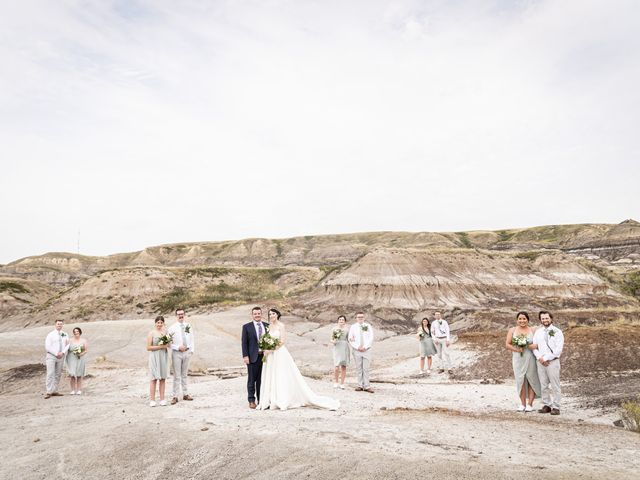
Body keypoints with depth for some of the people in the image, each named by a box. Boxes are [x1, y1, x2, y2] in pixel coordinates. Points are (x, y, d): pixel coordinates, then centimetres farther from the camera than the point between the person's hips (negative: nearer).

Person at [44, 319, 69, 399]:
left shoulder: (65, 335, 8)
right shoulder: (50, 335, -3)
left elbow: (67, 345, 6)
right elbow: (47, 347, -8)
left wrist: (63, 352, -12)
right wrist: (56, 353, -14)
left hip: (61, 357, 4)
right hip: (51, 356, -4)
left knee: (58, 375, 5)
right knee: (50, 374, -10)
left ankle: (54, 391, 10)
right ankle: (49, 392, -10)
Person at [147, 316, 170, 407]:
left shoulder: (165, 332, 8)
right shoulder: (151, 333, -5)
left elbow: (169, 345, 14)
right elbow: (148, 348, -7)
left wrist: (166, 345, -7)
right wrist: (160, 347, -15)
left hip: (164, 357, 4)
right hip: (154, 357, -4)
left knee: (163, 378, 6)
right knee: (154, 379, -4)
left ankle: (162, 399, 11)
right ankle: (152, 400, 1)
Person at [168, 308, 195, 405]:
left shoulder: (189, 326, 5)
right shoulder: (172, 328, -5)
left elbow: (192, 339, 11)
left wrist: (192, 350, 3)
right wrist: (178, 347, -16)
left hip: (187, 352, 3)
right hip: (177, 353, -3)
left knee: (184, 375, 13)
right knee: (177, 376, -1)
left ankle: (185, 394, 20)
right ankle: (175, 396, 5)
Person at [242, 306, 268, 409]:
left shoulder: (267, 326, 8)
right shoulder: (246, 327, -1)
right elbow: (244, 342, -3)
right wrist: (245, 356, -10)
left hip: (265, 356, 3)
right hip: (253, 357, -3)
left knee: (262, 379, 10)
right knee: (252, 379, 5)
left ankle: (261, 400, 19)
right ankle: (251, 401, 14)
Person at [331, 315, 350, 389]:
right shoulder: (335, 329, 4)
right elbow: (331, 339, 7)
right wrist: (333, 341, -15)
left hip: (345, 348, 2)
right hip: (337, 348, -2)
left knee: (344, 366, 3)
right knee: (337, 367, -11)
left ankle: (342, 384, 11)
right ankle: (336, 382, 9)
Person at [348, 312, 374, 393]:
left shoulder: (368, 326, 5)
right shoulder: (353, 327, 5)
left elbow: (371, 338, 0)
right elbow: (350, 339, 0)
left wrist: (365, 347, -10)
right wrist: (357, 347, -10)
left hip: (366, 350, 0)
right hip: (356, 350, 1)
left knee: (366, 368, -2)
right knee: (358, 369, 3)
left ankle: (367, 386, 0)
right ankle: (360, 386, 8)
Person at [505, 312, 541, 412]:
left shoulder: (533, 330, 3)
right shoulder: (512, 330, 5)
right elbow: (507, 344, 3)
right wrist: (516, 349, -12)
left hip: (530, 358, -1)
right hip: (518, 358, 1)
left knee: (531, 380, 1)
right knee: (520, 380, 3)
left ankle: (530, 404, 9)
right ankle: (522, 404, 11)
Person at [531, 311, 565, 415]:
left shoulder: (557, 332, -3)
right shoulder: (538, 332, 10)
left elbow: (558, 350, -10)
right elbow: (534, 347, 9)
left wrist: (546, 358, -12)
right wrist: (540, 358, -7)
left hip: (553, 361, -4)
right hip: (541, 362, 4)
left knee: (555, 386, -2)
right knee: (544, 385, 7)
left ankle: (556, 407, 5)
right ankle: (547, 405, 14)